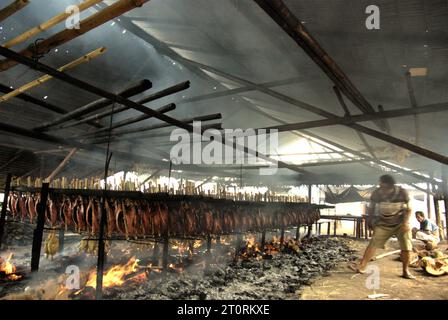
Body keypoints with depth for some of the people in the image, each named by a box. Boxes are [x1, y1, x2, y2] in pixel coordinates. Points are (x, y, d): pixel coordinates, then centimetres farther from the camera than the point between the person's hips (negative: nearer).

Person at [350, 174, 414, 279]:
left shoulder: (402, 192, -17)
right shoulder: (376, 193, -13)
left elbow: (408, 209, -7)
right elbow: (371, 208, 5)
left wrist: (406, 223, -19)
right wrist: (369, 220, 9)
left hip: (401, 223, -1)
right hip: (383, 224, 1)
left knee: (407, 246, -8)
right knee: (373, 243, -7)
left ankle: (405, 271, 9)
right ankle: (362, 266, -7)